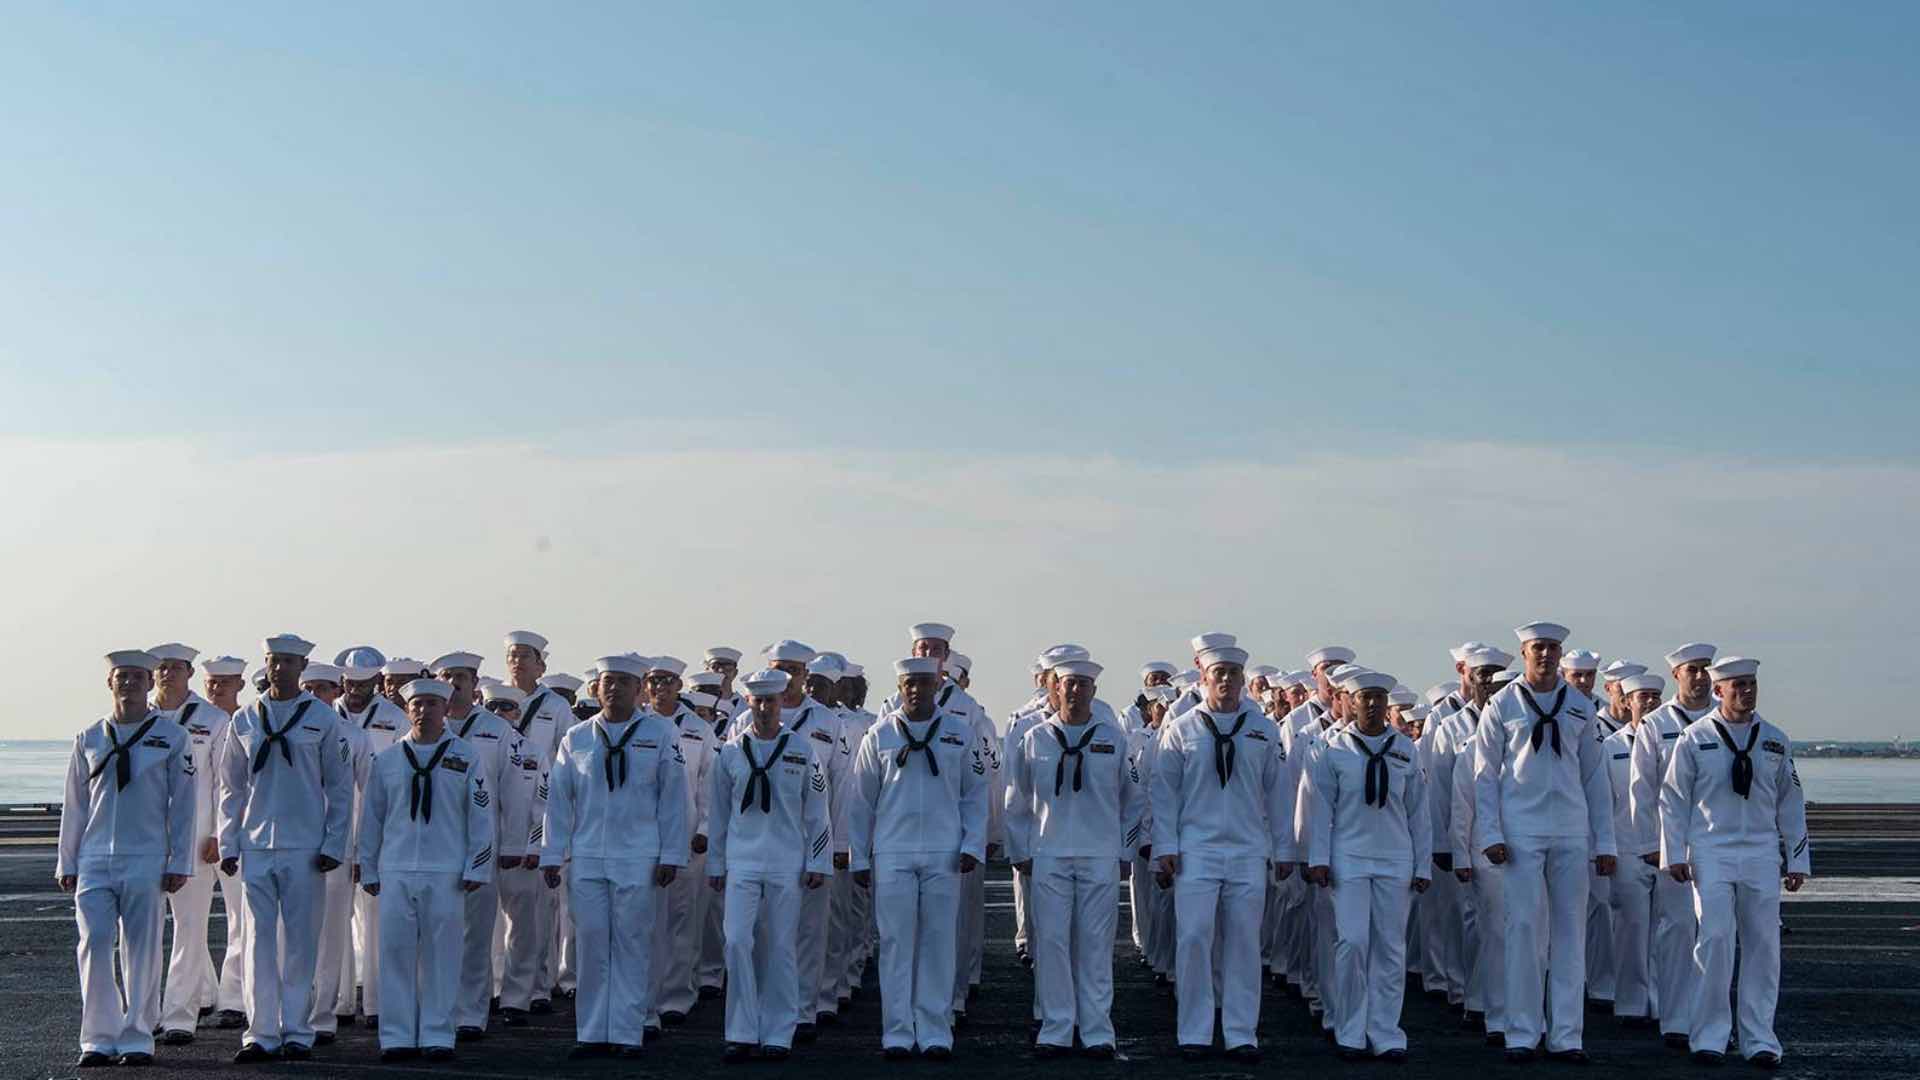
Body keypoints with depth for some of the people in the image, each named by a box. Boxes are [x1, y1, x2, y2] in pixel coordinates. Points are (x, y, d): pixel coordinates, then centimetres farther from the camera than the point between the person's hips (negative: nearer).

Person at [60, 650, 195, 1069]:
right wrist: (67, 863, 11)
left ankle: (136, 1039, 9)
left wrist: (180, 862, -1)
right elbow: (74, 805, 13)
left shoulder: (172, 737, 4)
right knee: (94, 946, -5)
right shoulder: (89, 739, 11)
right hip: (95, 861, 2)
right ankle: (98, 1039, 2)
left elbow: (183, 804, 4)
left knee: (142, 951, 0)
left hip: (147, 862, -2)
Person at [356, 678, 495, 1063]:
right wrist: (367, 870, 11)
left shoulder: (464, 756, 5)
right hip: (396, 871, 1)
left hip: (446, 872, -1)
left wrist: (476, 868, 0)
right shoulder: (386, 760, 10)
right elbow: (371, 818, 13)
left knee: (441, 955, 0)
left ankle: (437, 1036, 6)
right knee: (396, 952, 0)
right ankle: (397, 1037, 5)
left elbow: (481, 815, 5)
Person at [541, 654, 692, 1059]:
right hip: (586, 858, 2)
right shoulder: (576, 738, 9)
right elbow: (559, 799, 11)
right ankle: (592, 1033, 9)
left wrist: (671, 855, -2)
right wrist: (552, 855, 7)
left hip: (638, 858, -2)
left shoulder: (660, 733, 3)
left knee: (632, 945, 0)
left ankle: (628, 1033, 6)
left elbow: (673, 797, 2)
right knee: (591, 945, 3)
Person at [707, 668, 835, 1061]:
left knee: (781, 949, 2)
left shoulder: (802, 752, 3)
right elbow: (718, 813, 11)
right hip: (742, 862, 1)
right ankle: (742, 1034, -4)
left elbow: (817, 812, 6)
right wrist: (715, 865, 11)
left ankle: (778, 1036, 9)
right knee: (738, 943, -10)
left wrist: (818, 863, 2)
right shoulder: (730, 753, 6)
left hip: (787, 863, -1)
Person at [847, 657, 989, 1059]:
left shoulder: (959, 732, 5)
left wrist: (972, 845, -2)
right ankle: (897, 1033, 6)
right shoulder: (880, 736, 3)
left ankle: (935, 1032, 8)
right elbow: (861, 801, 7)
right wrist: (859, 858, 5)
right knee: (896, 943, 0)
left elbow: (975, 794, 8)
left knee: (939, 942, 2)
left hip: (944, 855, 0)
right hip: (892, 854, 0)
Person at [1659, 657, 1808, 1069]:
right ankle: (1710, 1038, -1)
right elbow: (1673, 799, 3)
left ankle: (1759, 1040, 8)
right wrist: (1673, 855, -3)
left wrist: (1798, 860, 10)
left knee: (1763, 945, 1)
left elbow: (1790, 803, 13)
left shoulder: (1775, 741, 10)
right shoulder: (1694, 739, 1)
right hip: (1711, 853, -3)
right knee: (1714, 940, -10)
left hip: (1761, 854, 3)